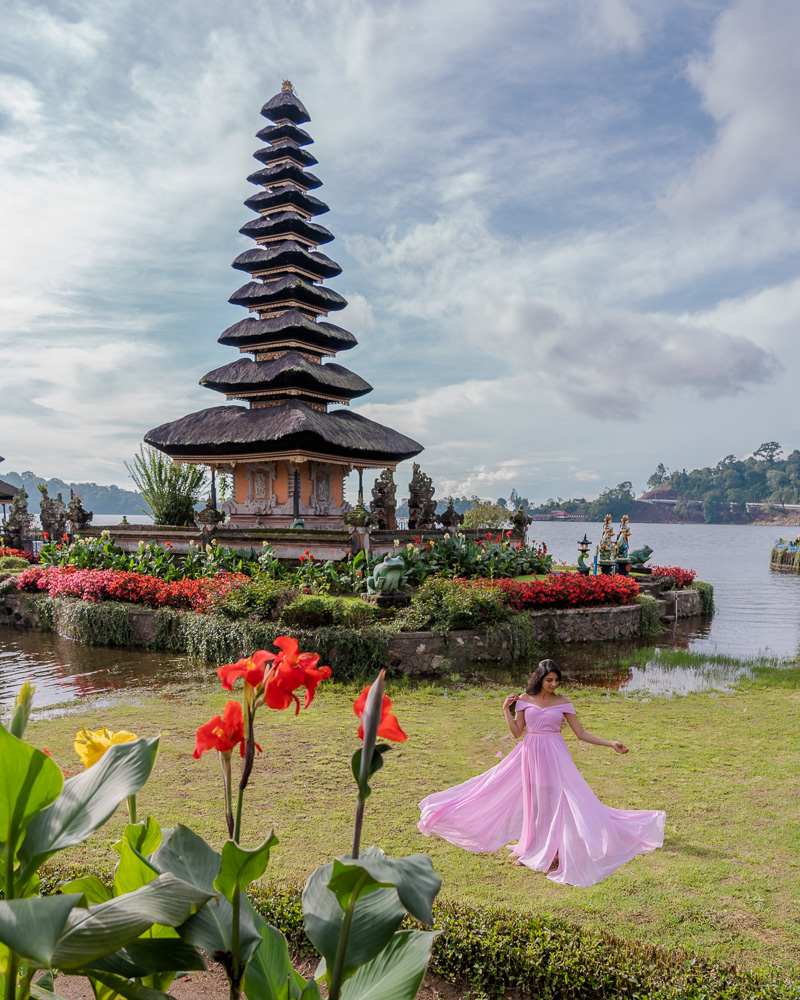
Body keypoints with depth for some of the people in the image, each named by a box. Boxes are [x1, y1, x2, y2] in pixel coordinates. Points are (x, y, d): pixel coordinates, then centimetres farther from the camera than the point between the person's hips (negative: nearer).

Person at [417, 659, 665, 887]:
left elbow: (581, 733, 0)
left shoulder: (563, 703, -1)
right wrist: (506, 709, -5)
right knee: (532, 803, 9)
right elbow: (517, 732, 3)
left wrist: (610, 743, -6)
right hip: (531, 755, 1)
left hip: (555, 756, -1)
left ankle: (555, 854, 6)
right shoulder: (524, 699, 1)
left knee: (557, 801, -4)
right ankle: (530, 851, 24)